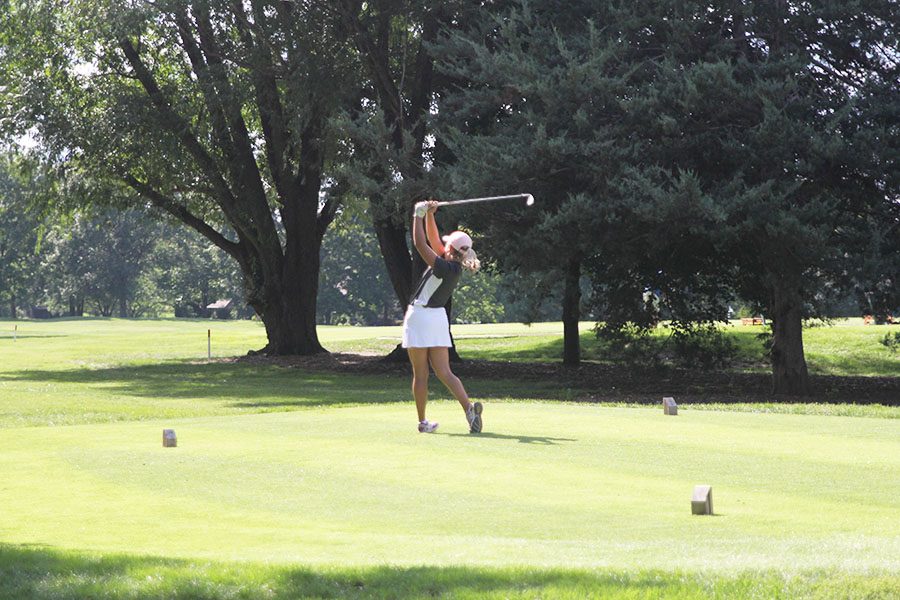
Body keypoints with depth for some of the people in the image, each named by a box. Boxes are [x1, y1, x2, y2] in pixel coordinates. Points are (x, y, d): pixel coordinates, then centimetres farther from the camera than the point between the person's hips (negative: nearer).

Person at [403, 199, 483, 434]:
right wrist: (429, 215, 8)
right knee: (444, 373, 2)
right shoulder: (455, 267, 5)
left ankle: (422, 421, 5)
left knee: (420, 374, 1)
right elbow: (433, 239, 14)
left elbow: (420, 244, -18)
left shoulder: (445, 268, -18)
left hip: (419, 317, -8)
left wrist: (419, 215, -10)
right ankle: (469, 407, -18)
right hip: (439, 318, 8)